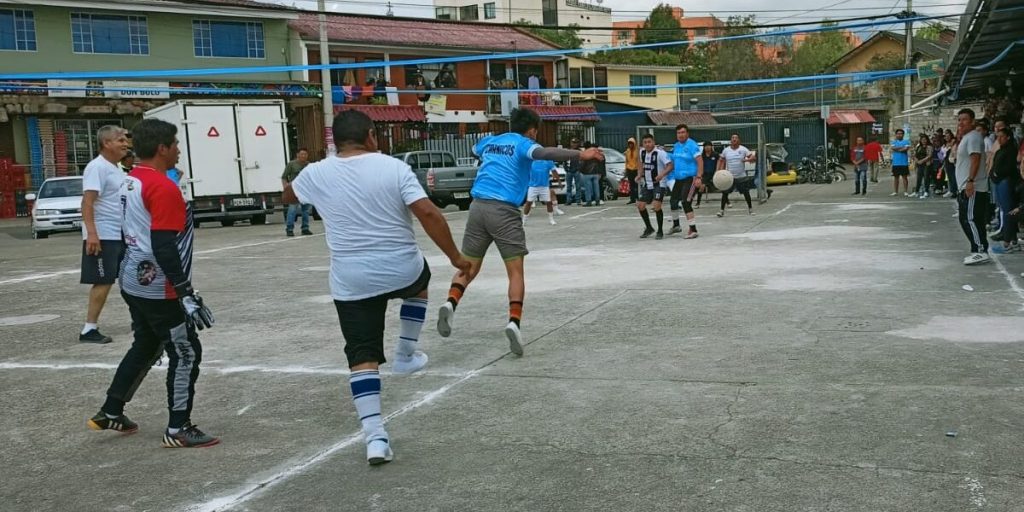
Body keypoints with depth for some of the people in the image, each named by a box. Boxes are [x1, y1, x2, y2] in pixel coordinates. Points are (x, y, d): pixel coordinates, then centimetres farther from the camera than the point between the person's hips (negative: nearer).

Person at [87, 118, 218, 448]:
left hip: (134, 283, 10)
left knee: (146, 347, 23)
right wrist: (186, 293, -24)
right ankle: (178, 430, 7)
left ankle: (110, 413, 32)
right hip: (159, 290, -10)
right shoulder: (163, 188, -20)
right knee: (186, 353, 1)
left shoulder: (130, 182, 9)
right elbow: (163, 247, -25)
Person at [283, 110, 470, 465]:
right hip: (401, 270, -1)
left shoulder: (316, 174, 1)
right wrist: (455, 257, -6)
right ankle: (406, 354, 35)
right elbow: (428, 214, -14)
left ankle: (375, 436, -2)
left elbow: (288, 194, 23)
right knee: (419, 278, 35)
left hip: (352, 282, 1)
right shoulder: (394, 168, -6)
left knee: (362, 357, 6)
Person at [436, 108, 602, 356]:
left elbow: (475, 149, 45)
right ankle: (514, 322, -17)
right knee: (516, 272, 0)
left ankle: (450, 303, -12)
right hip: (504, 210, -5)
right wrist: (580, 154, -33)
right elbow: (543, 153, -22)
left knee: (469, 268, 13)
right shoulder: (523, 144, 1)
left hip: (478, 206, 5)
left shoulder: (490, 141, 20)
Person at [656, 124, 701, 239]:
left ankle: (693, 230, -11)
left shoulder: (692, 145, -13)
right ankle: (676, 226, 38)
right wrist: (662, 174, 10)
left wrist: (698, 177, -28)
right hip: (678, 179, 8)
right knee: (673, 202, 16)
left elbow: (700, 162, -18)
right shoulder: (676, 146, 11)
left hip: (690, 178, -8)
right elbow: (673, 164, 19)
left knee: (686, 203, -16)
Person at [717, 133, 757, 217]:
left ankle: (750, 208, 21)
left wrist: (747, 160, -28)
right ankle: (722, 210, 4)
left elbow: (754, 157, -7)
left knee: (746, 193, 4)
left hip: (741, 176, -1)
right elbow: (721, 160, 12)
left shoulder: (743, 149, -3)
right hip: (729, 176, 1)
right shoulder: (726, 150, 2)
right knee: (725, 193, -5)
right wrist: (719, 171, -2)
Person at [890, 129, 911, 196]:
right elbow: (893, 148, -9)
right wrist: (902, 147, -9)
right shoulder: (894, 142, 11)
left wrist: (897, 149, -6)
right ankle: (895, 192, 12)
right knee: (896, 177, 7)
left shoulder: (906, 142, 5)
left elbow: (906, 149, -13)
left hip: (904, 163, -2)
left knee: (905, 177, -1)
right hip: (895, 163, 2)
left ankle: (905, 192, 3)